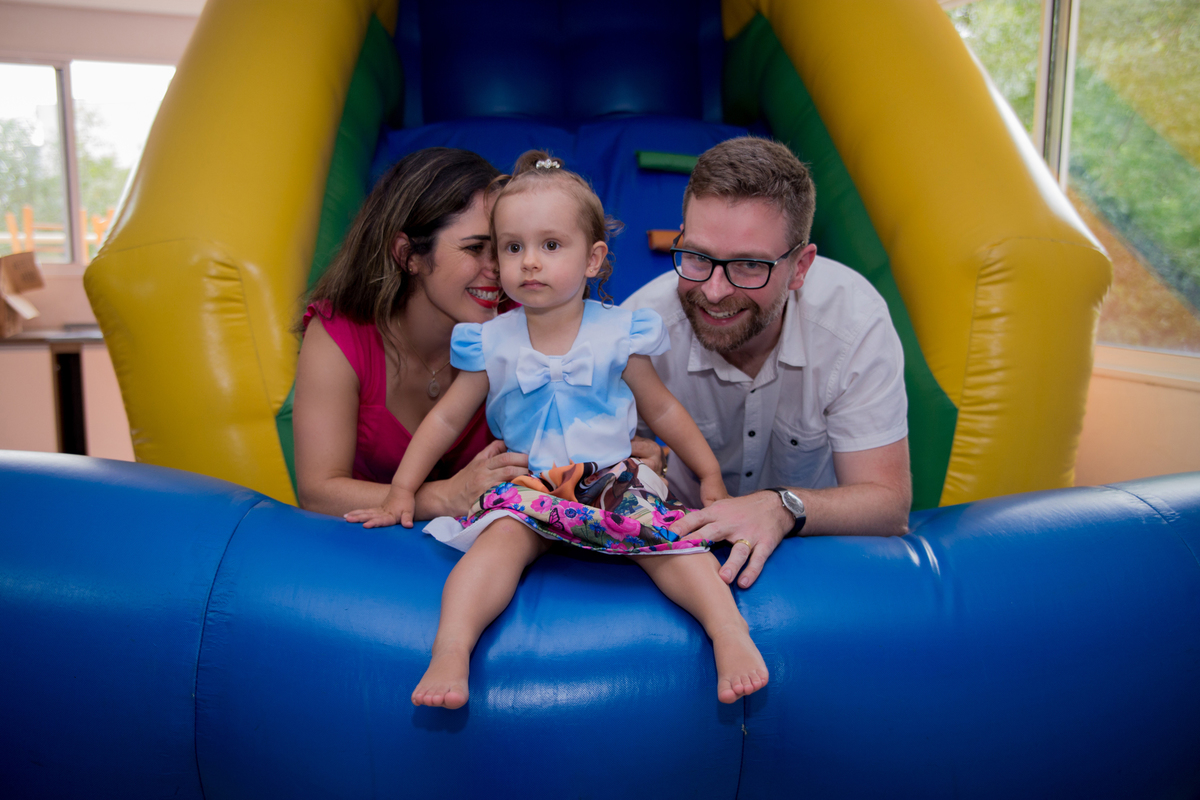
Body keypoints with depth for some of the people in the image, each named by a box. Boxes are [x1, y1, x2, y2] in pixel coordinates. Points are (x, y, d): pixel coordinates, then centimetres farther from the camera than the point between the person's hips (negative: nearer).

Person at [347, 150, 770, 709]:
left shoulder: (617, 334, -1)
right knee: (499, 537, -29)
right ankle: (451, 649, -37)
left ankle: (729, 630, -27)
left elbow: (662, 410, 11)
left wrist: (709, 475, 13)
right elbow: (446, 419, 11)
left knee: (666, 536, -26)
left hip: (613, 480, 1)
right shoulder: (492, 344, 1)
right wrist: (401, 491, 10)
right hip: (529, 489, 0)